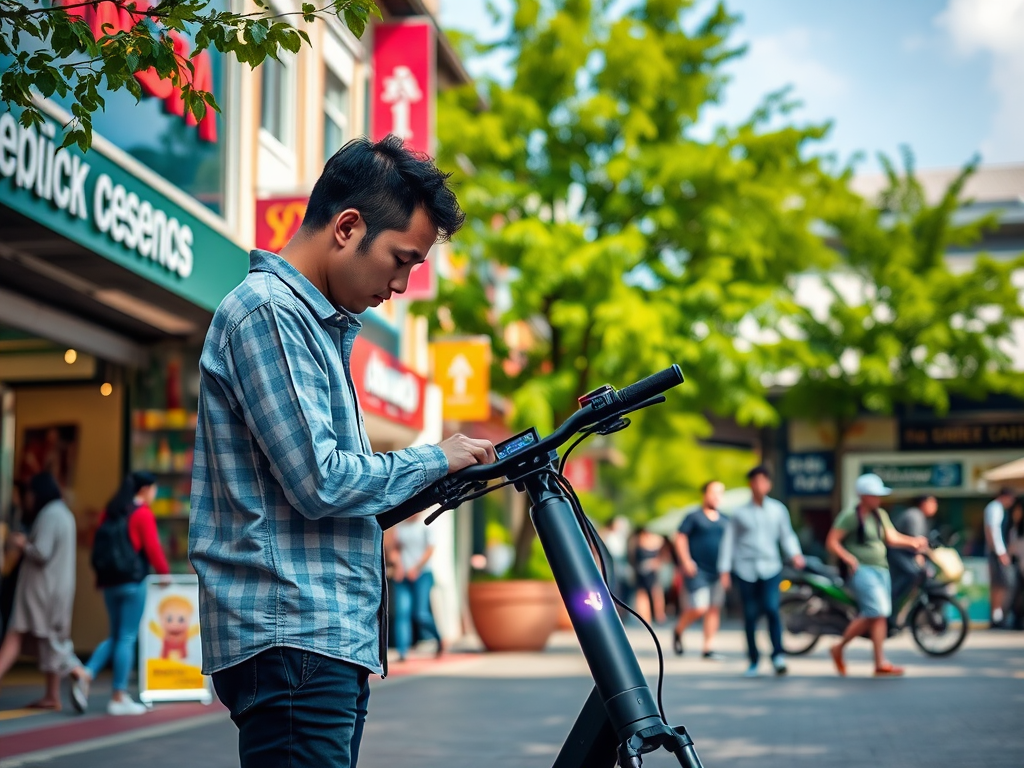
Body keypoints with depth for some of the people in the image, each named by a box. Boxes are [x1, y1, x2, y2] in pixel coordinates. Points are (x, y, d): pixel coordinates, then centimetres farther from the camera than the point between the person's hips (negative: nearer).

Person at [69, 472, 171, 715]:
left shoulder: (109, 512, 12)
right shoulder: (143, 514, -9)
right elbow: (152, 548, -10)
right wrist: (164, 572, 5)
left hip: (109, 582, 7)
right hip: (133, 583, -7)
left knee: (115, 636, 16)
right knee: (127, 638, -2)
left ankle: (85, 673, -6)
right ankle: (119, 697, 0)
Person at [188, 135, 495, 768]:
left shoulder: (320, 323, 21)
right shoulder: (267, 311, -11)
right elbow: (319, 483, -17)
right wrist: (437, 460, -4)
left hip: (338, 637, 10)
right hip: (292, 638, -10)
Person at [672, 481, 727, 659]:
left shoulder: (723, 520, 12)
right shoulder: (694, 517, -3)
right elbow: (680, 537, -5)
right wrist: (686, 561, -14)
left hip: (717, 571, 5)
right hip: (697, 571, -5)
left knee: (714, 609, 4)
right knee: (699, 608, -11)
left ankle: (708, 648, 11)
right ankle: (678, 631, 16)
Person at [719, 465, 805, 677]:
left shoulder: (778, 509, 8)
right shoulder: (739, 513, 5)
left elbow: (787, 535, 14)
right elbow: (729, 541, 7)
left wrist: (795, 554, -4)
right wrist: (725, 570, 2)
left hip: (771, 568, 0)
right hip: (746, 570, 0)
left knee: (771, 608, -19)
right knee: (750, 615, 2)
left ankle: (778, 655, -10)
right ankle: (753, 660, 15)